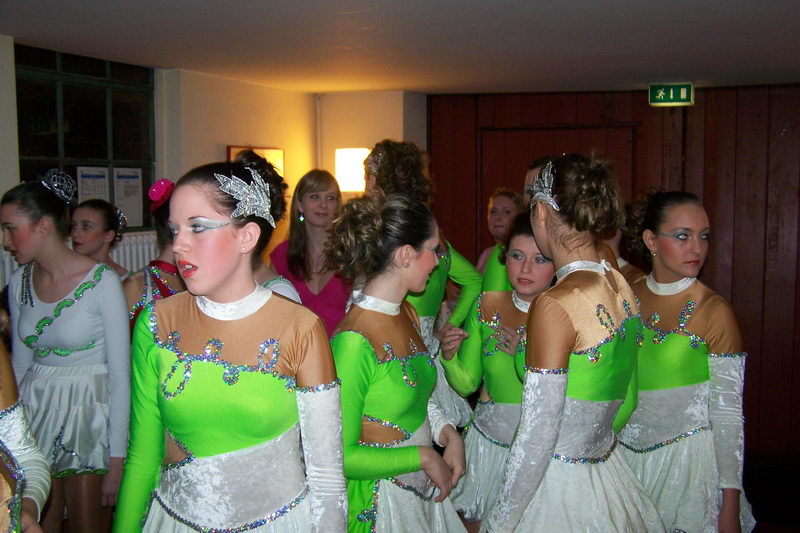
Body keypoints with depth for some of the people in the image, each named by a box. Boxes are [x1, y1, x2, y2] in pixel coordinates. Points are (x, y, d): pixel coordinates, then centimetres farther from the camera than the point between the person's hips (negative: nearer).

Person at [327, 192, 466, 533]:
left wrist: (448, 433, -2)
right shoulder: (355, 341, -25)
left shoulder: (407, 314, 1)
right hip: (380, 501, -7)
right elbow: (340, 455, -22)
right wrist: (423, 456, -19)